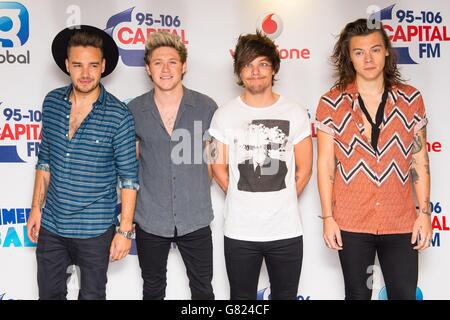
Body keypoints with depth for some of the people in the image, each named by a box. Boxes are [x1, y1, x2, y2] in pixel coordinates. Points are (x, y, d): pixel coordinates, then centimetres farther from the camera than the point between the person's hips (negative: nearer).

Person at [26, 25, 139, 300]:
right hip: (51, 225, 4)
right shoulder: (52, 103, -1)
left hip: (95, 230, -4)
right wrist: (37, 207, 9)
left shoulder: (119, 115, -14)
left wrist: (126, 230, -11)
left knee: (92, 295, 14)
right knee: (49, 294, 18)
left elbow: (129, 177, -10)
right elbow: (45, 160, 9)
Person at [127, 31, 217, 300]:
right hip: (150, 218, 1)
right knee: (153, 290, 17)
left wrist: (199, 188, 3)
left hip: (195, 218, 0)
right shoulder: (134, 110, -3)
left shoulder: (206, 107, -4)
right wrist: (141, 192, 4)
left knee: (203, 289, 13)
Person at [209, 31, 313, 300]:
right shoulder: (225, 115, 0)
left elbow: (304, 169, 5)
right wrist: (243, 200, 4)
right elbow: (218, 167, 4)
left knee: (285, 296, 13)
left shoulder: (295, 113, 1)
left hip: (287, 230, 0)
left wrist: (281, 203, 4)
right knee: (242, 298, 13)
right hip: (239, 231, 0)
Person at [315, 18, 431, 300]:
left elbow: (420, 158, 4)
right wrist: (327, 217, -5)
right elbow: (325, 163, -3)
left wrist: (424, 212, 0)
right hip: (351, 224, -1)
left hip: (401, 222, 1)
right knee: (358, 295, 13)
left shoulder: (411, 99, 1)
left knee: (405, 294, 9)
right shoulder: (332, 103, -4)